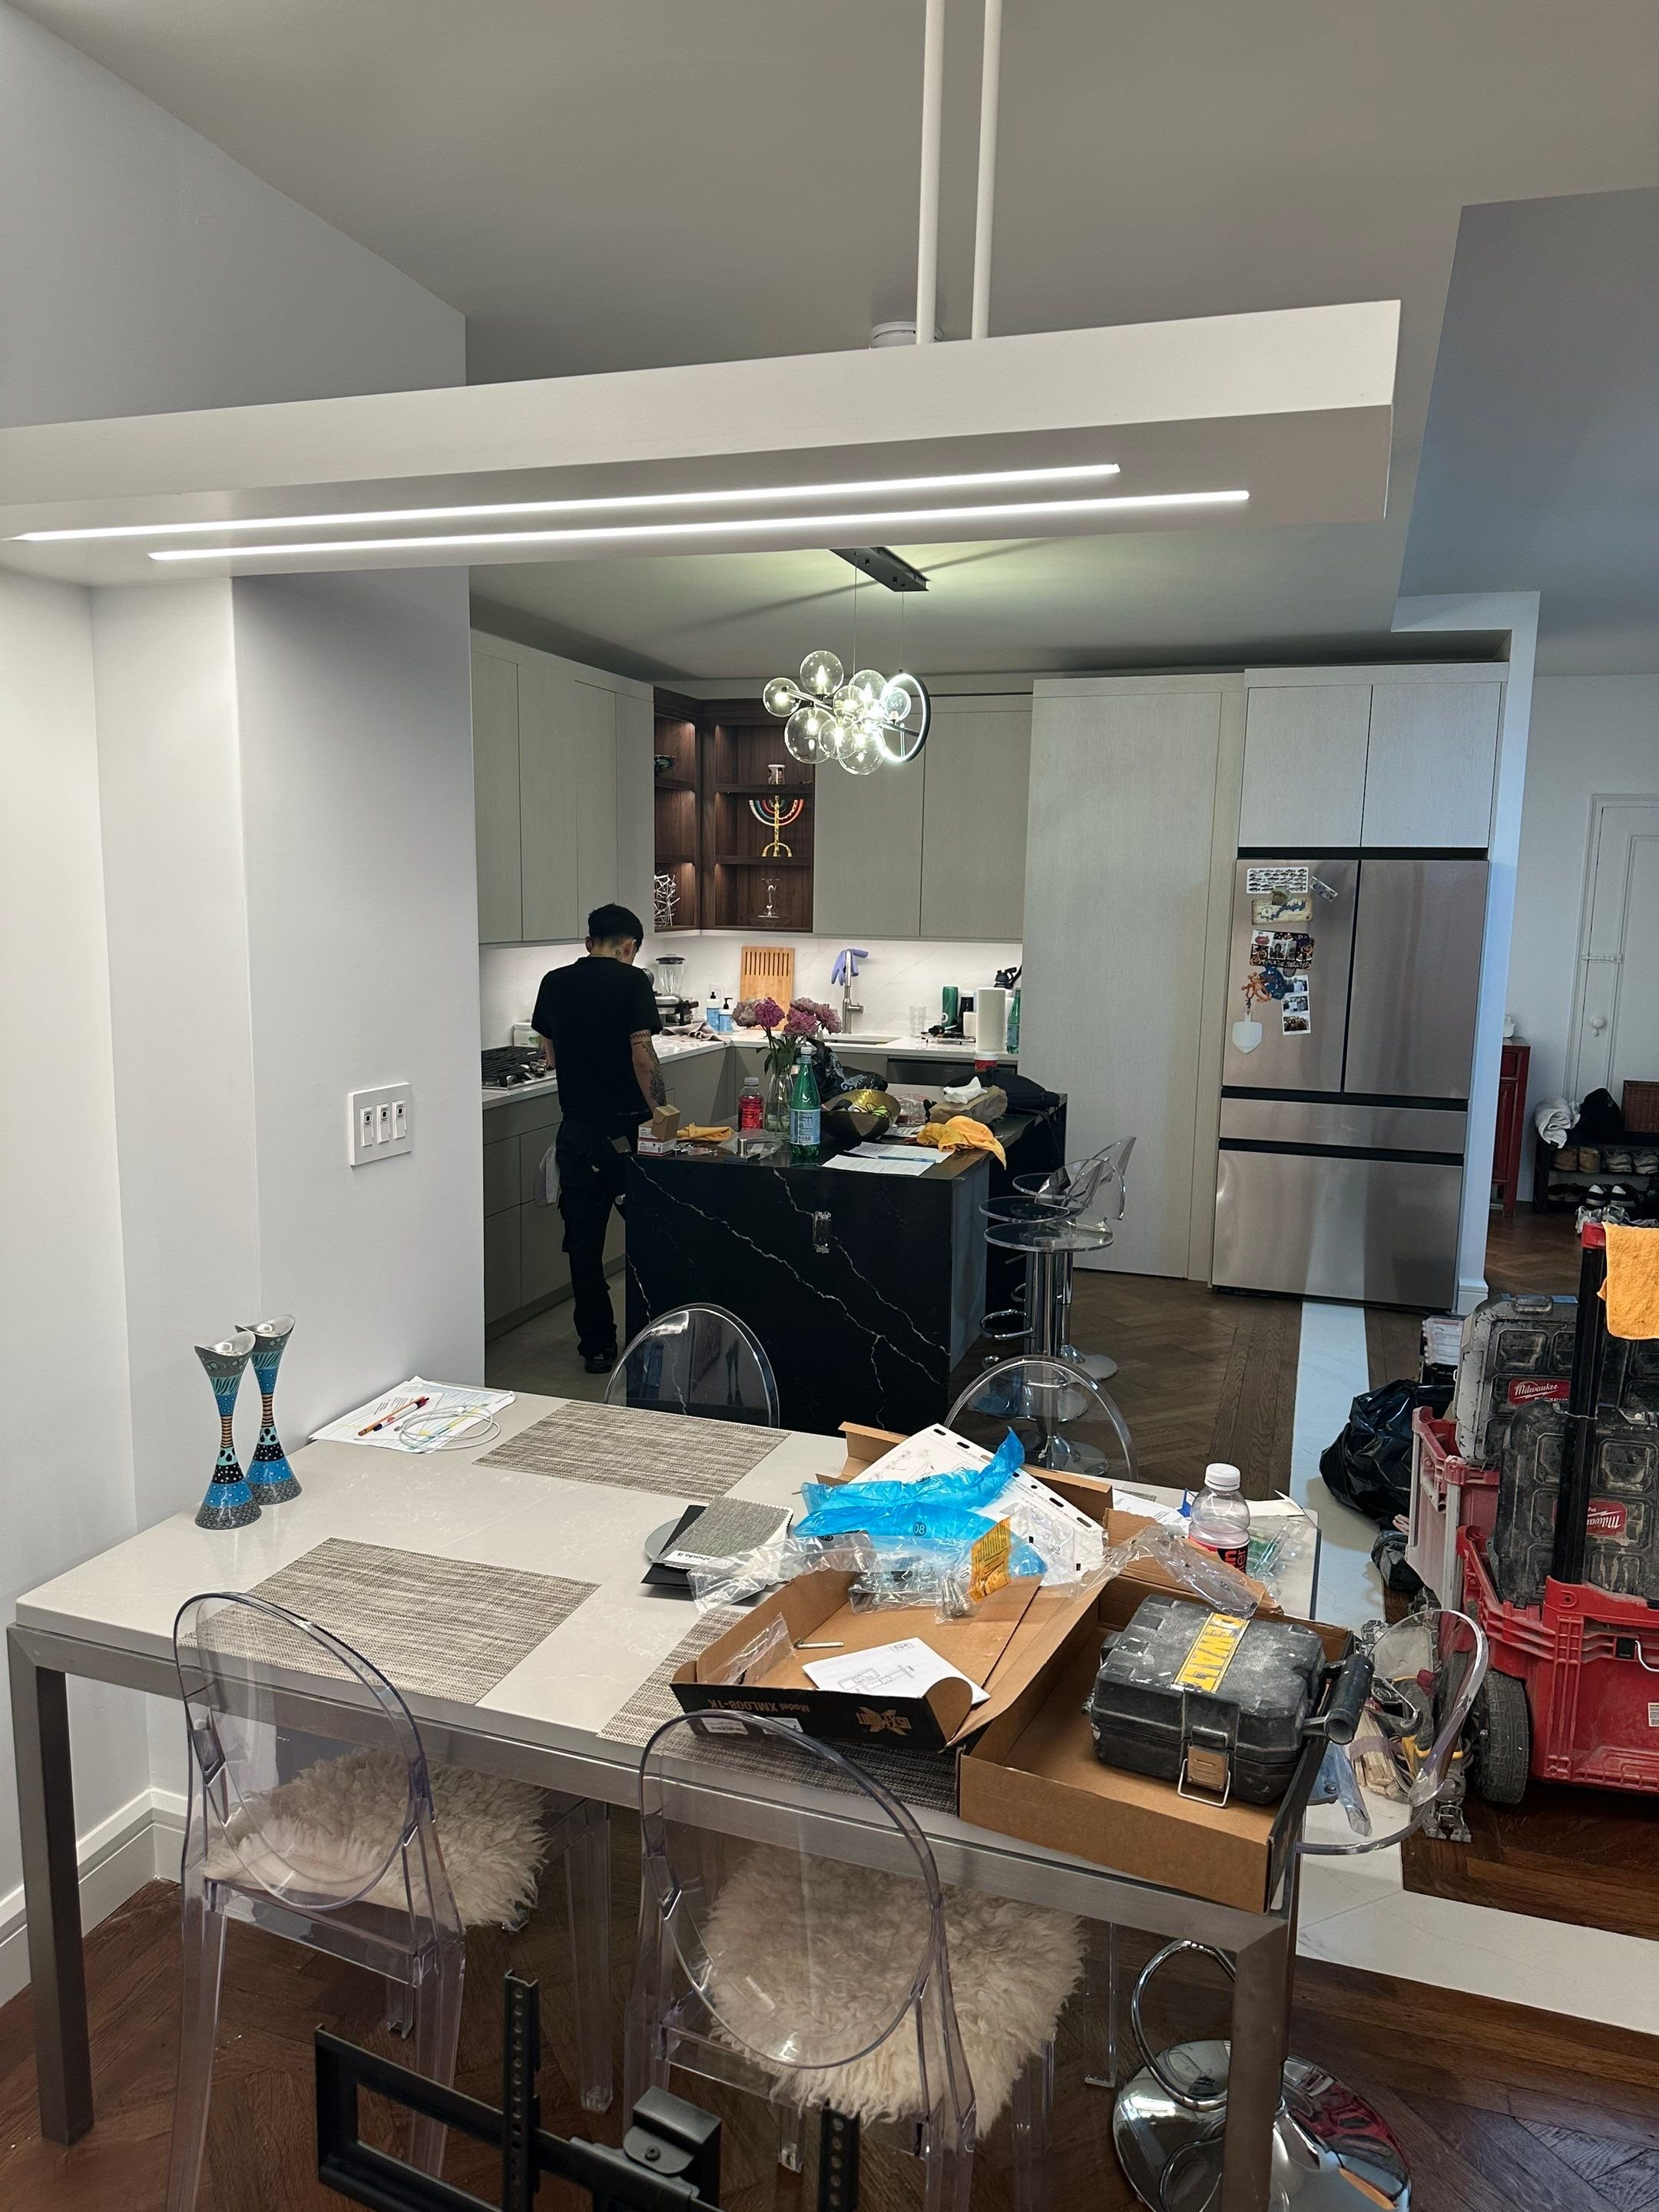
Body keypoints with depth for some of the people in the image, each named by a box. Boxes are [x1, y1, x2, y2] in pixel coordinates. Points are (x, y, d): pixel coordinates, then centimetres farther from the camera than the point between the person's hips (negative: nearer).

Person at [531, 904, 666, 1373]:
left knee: (584, 1239, 9)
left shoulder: (554, 983, 6)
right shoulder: (632, 982, -9)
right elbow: (642, 1056, -15)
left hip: (575, 1128, 4)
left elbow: (549, 1055, 14)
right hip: (626, 1128, -4)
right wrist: (662, 1114, -9)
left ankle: (596, 1346, 15)